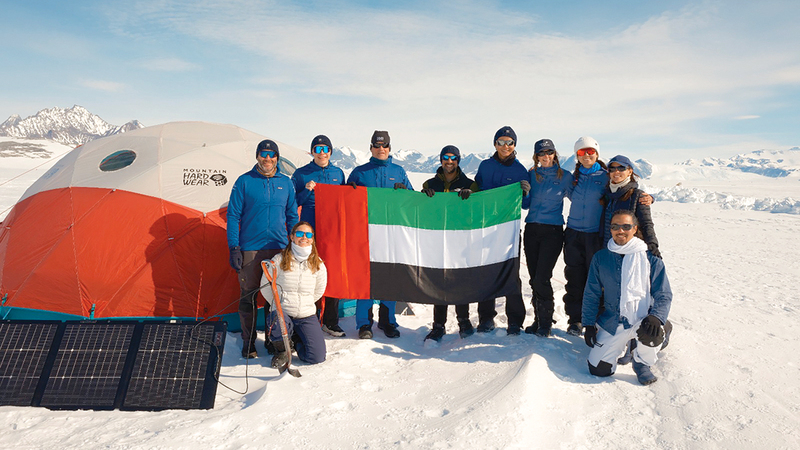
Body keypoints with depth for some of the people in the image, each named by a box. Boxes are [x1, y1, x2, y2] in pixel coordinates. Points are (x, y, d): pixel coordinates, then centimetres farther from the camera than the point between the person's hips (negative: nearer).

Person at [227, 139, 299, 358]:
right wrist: (234, 248, -7)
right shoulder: (244, 182, 0)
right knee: (249, 296, 2)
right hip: (250, 249, -2)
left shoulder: (286, 183, 8)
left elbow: (292, 216, 15)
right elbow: (233, 216, 0)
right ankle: (248, 342, 15)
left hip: (279, 249, 2)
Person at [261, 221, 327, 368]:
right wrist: (277, 305, 3)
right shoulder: (279, 260, -8)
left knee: (317, 358, -14)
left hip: (307, 316, 2)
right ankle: (282, 350, -3)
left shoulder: (318, 264, -1)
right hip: (283, 313, -2)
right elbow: (265, 286, 3)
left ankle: (296, 340, 21)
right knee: (277, 322, -41)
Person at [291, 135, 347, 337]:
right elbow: (292, 203, 2)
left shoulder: (338, 173, 12)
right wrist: (306, 191, -12)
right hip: (310, 232, -3)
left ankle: (331, 322, 16)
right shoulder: (301, 174, 3)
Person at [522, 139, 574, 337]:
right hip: (531, 230, 4)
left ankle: (545, 323, 5)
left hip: (553, 231, -3)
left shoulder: (565, 176, 2)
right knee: (534, 278, 6)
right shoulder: (532, 174, 9)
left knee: (541, 279, -10)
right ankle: (538, 319, 19)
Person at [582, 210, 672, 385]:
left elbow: (664, 295, -3)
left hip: (642, 320, -2)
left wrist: (656, 317, -23)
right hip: (612, 323, 2)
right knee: (598, 369, -4)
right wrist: (589, 325, 3)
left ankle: (642, 364, -1)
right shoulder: (600, 258, 3)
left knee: (651, 332, -37)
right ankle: (621, 341, 28)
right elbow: (591, 294, 10)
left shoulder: (651, 259, -4)